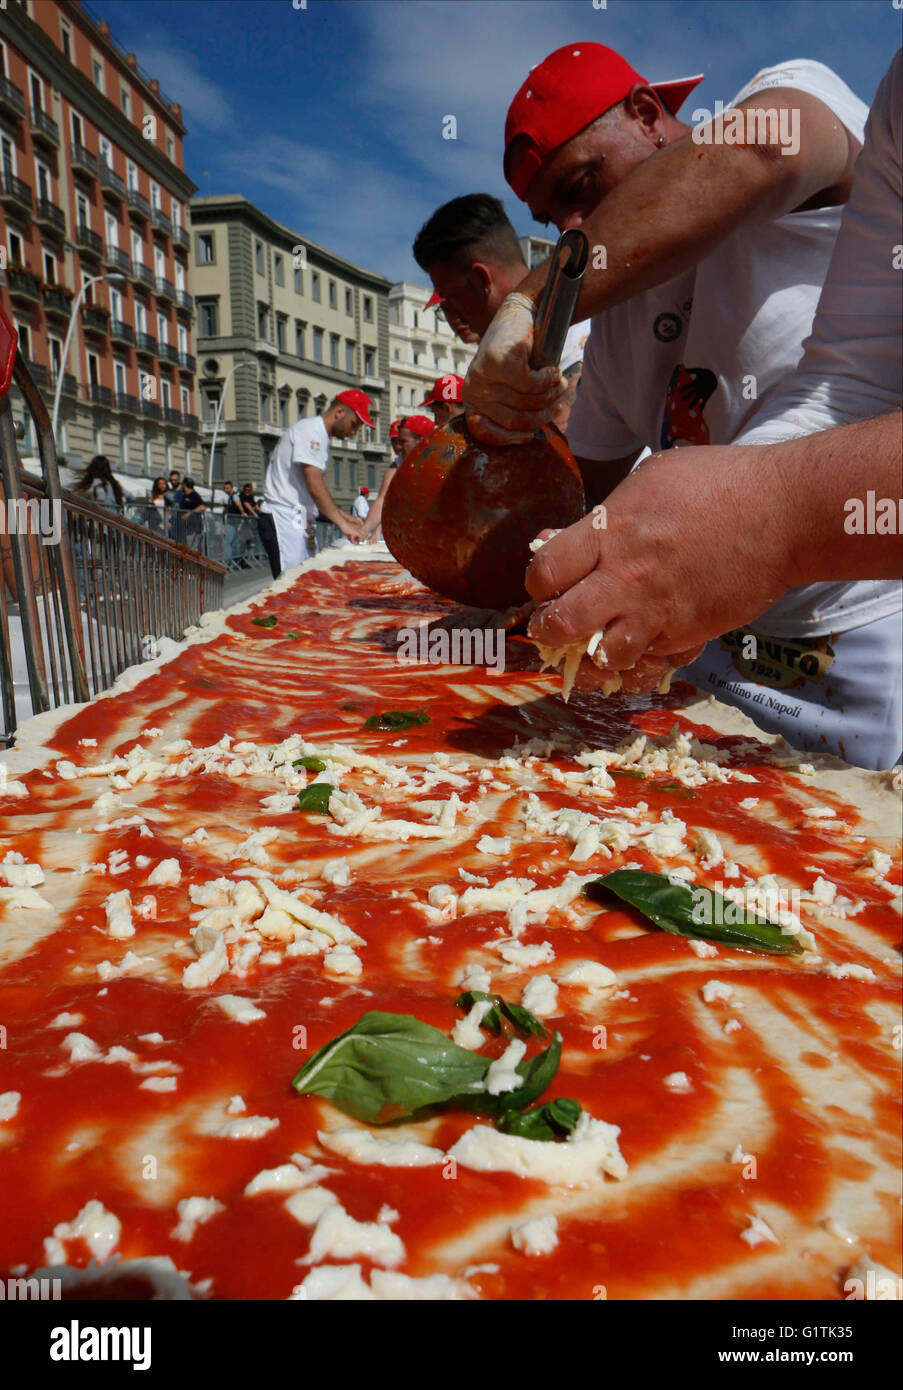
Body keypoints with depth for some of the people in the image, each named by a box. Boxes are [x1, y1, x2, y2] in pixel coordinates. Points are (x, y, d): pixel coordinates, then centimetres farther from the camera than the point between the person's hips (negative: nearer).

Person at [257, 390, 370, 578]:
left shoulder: (320, 436, 22)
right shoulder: (310, 430, -10)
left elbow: (318, 490, 23)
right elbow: (315, 487, -18)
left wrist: (345, 517, 13)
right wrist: (343, 524, -14)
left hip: (293, 520, 10)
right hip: (283, 518, -10)